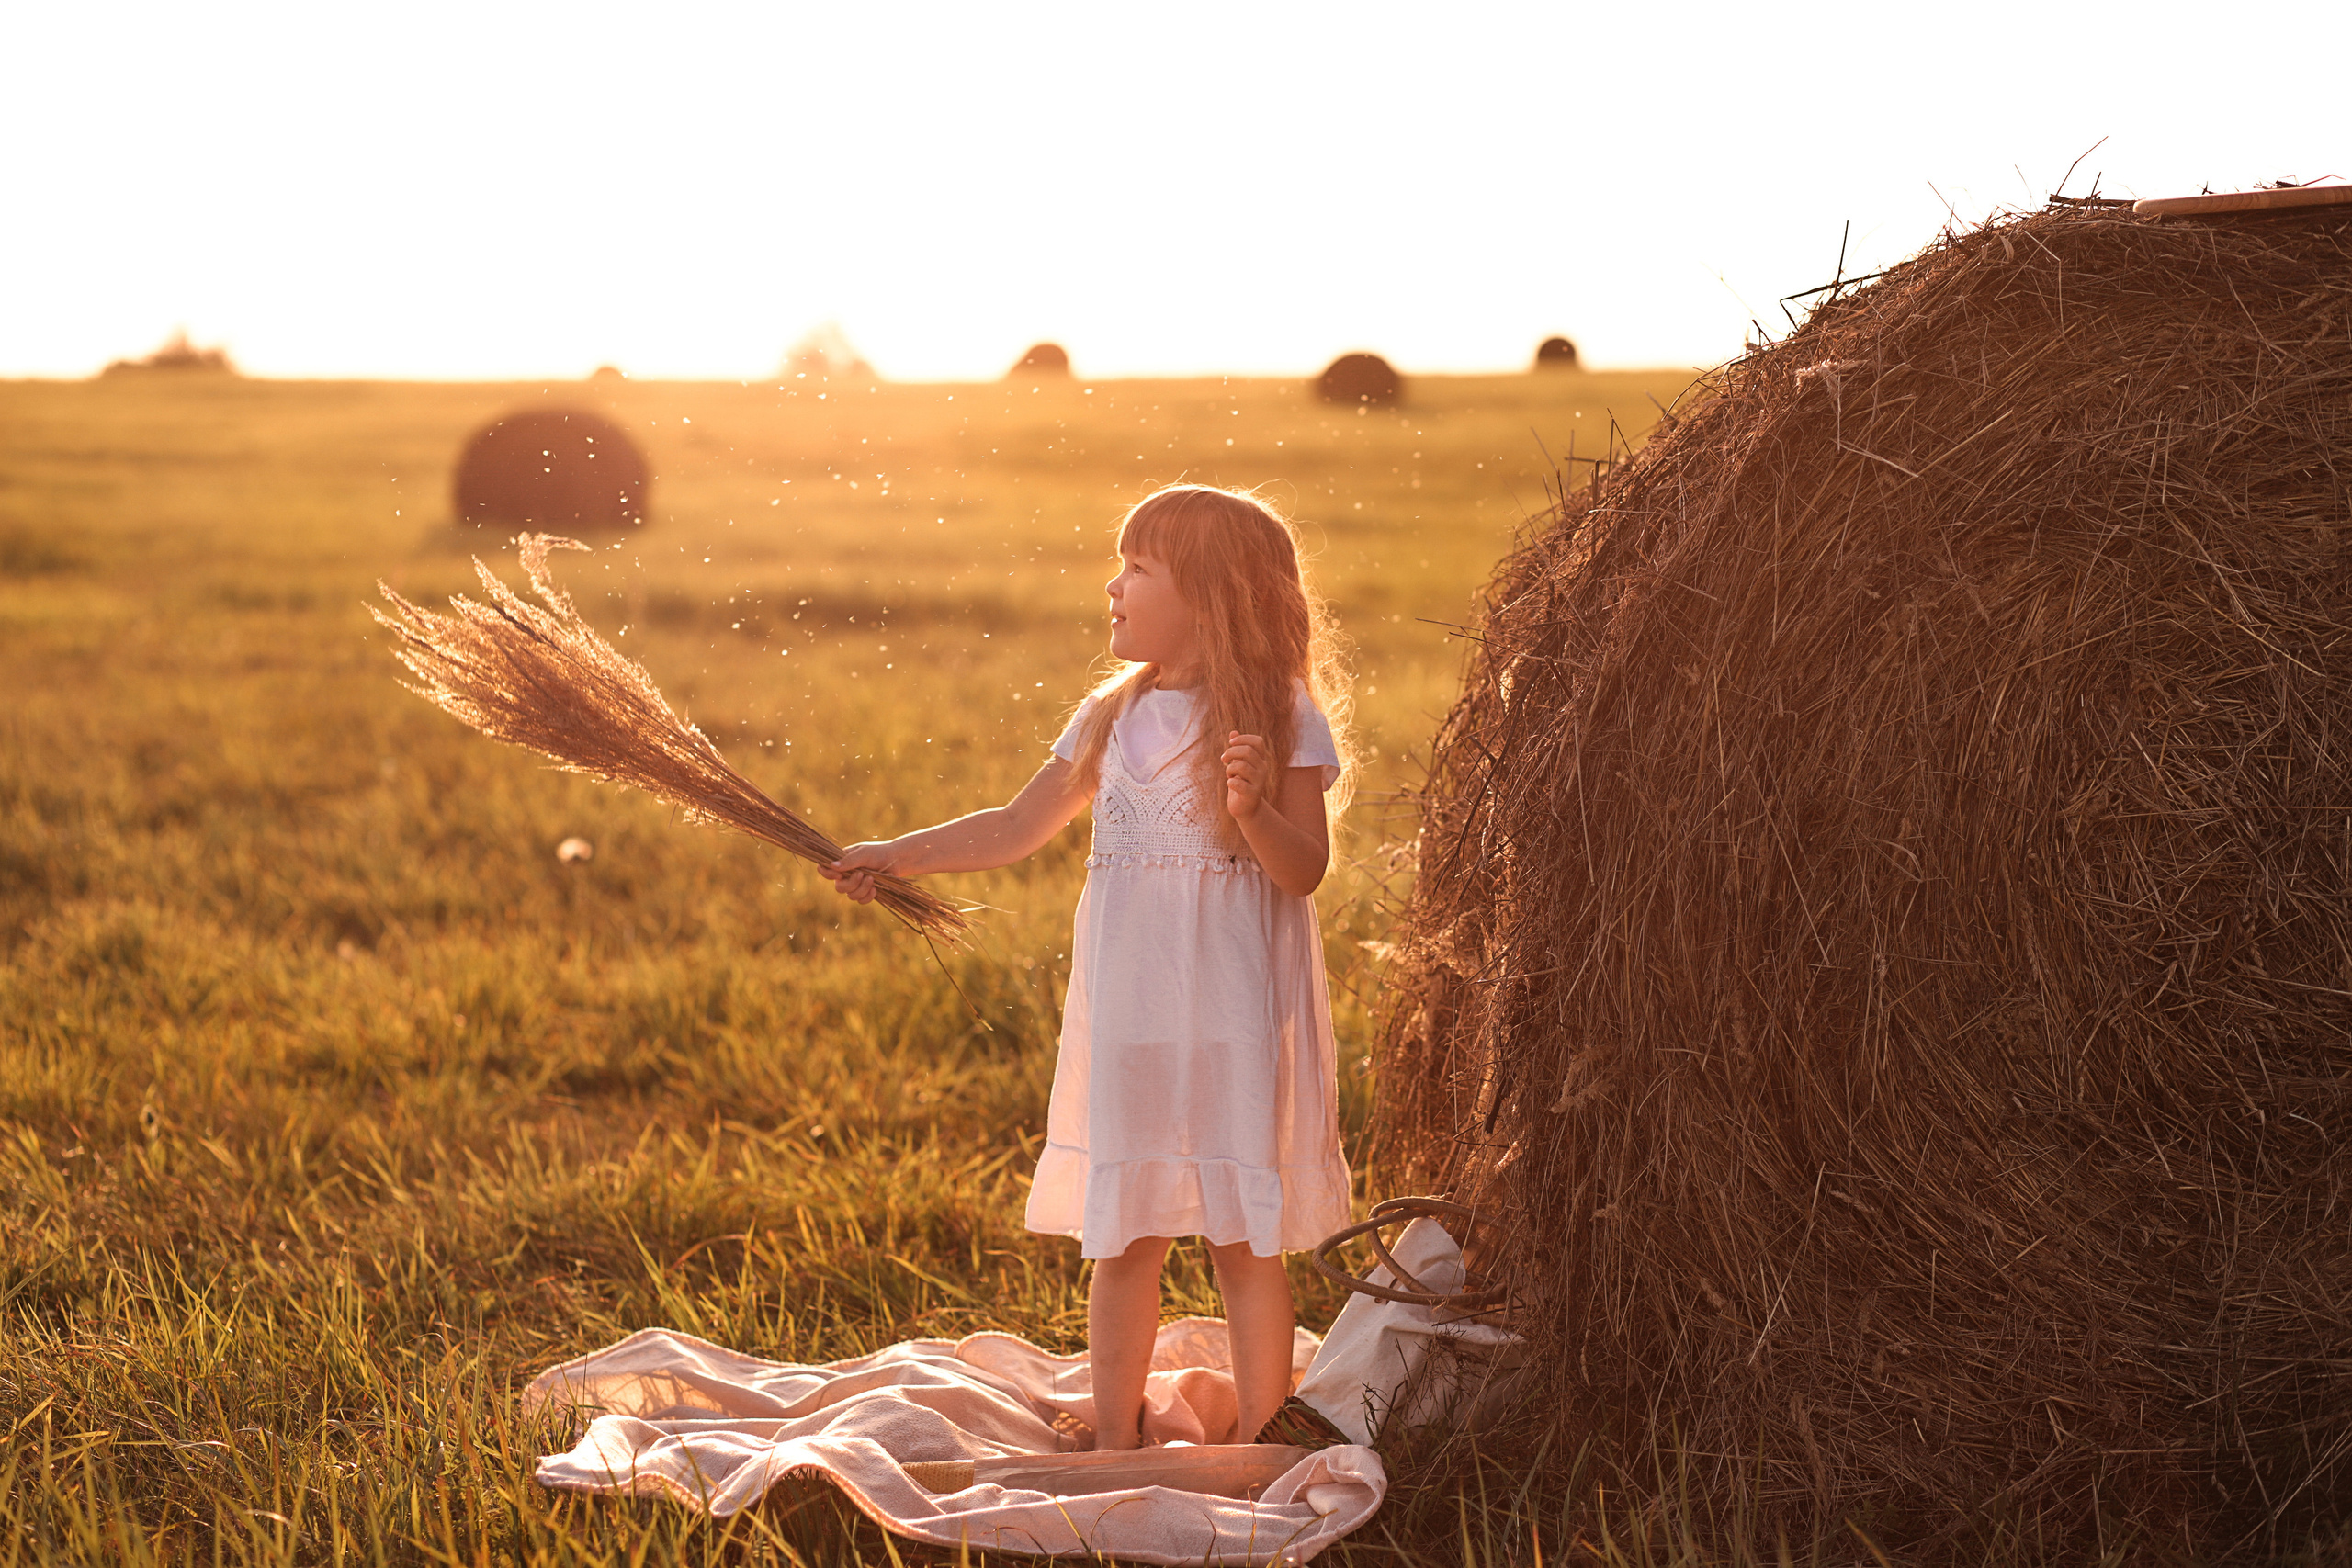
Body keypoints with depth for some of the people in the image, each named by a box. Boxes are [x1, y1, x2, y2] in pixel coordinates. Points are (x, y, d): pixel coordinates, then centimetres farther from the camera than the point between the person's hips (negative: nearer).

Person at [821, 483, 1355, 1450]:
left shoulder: (1281, 718, -5)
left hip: (1233, 1015, -5)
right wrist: (895, 855, 13)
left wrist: (1253, 809, -27)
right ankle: (1113, 1445, 18)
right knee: (1122, 1235, 8)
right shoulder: (1112, 718, 11)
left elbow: (1305, 870, -9)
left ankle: (1258, 1448, 12)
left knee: (1244, 1237, 1)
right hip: (1126, 1015, 5)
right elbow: (1016, 829, 17)